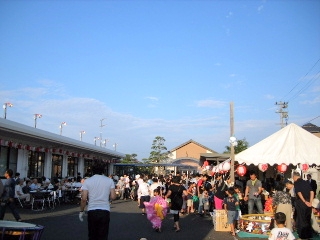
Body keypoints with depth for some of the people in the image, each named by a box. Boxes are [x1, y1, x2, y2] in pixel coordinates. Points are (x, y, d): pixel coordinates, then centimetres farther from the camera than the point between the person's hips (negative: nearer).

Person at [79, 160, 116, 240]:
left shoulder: (87, 181, -2)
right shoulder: (109, 181, 0)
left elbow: (84, 198, -6)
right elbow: (113, 197, -3)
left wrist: (81, 211, 6)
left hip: (92, 211, 0)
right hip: (105, 211, 0)